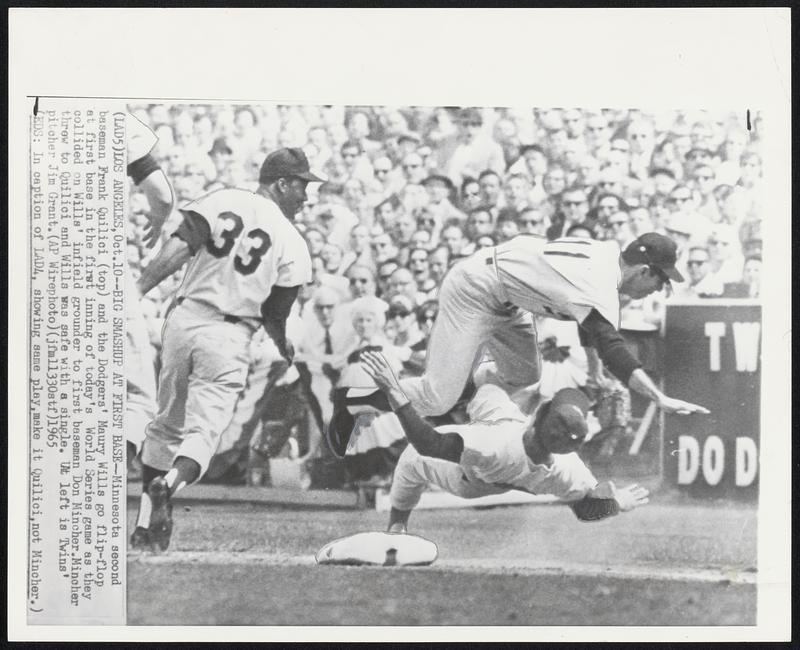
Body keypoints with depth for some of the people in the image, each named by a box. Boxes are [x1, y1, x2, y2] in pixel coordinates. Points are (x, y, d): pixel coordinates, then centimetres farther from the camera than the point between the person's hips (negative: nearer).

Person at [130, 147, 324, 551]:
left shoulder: (221, 200, 6)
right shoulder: (291, 243, 1)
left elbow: (178, 248, -9)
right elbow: (274, 316, 2)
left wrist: (138, 290, -17)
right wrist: (284, 347, 23)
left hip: (183, 319, 3)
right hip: (229, 337, -3)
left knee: (166, 423, 16)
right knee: (204, 427, -2)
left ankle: (145, 521, 12)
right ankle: (169, 483, -33)